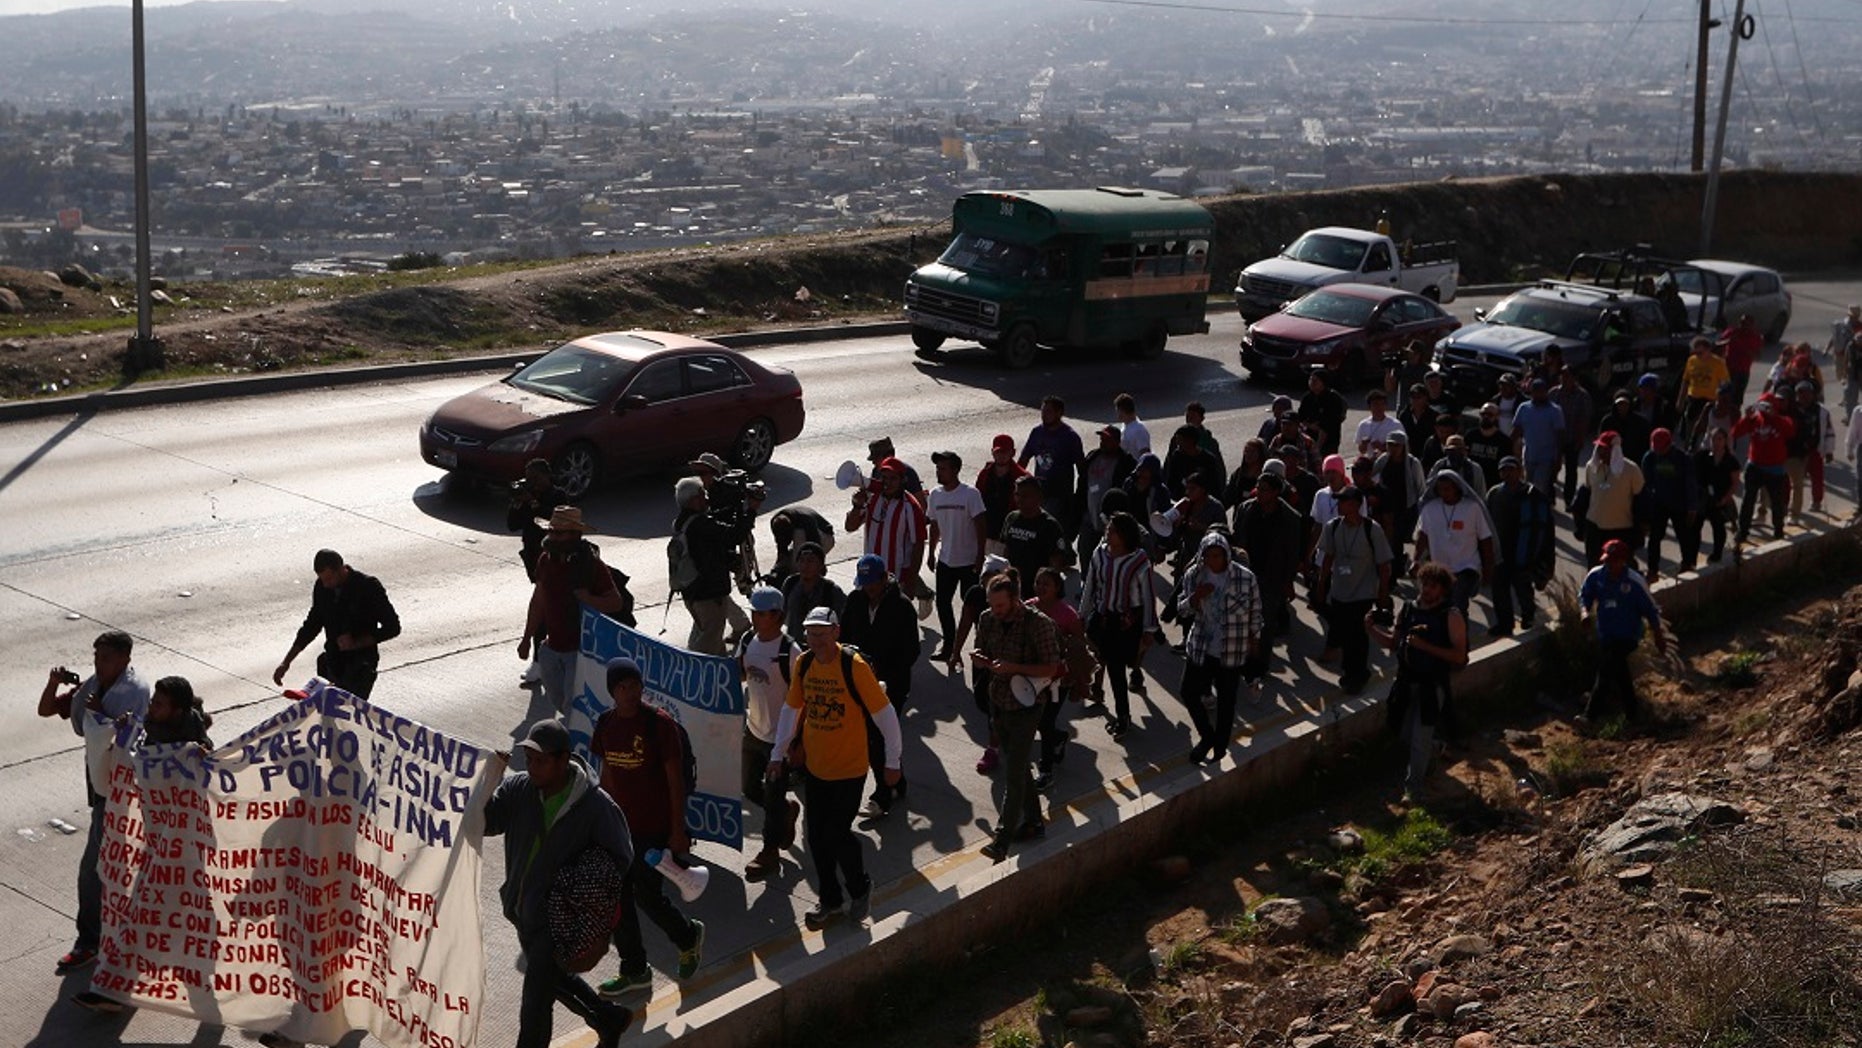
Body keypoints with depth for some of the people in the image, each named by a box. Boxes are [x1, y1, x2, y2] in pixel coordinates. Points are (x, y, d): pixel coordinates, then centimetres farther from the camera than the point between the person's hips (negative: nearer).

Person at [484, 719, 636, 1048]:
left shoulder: (596, 807, -20)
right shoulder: (518, 788, -9)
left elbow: (620, 859, -9)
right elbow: (483, 822, -21)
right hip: (522, 909, 6)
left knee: (535, 1002, -2)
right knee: (555, 979, 26)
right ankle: (610, 1018, 49)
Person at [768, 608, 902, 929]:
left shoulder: (854, 667, -19)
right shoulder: (803, 664, -3)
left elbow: (884, 713, -12)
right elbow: (791, 708, 11)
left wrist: (892, 761, -9)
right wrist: (778, 753, 12)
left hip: (849, 768, -5)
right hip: (814, 767, 5)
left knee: (837, 834, -4)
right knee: (817, 837, 10)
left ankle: (860, 888, 23)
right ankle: (829, 900, 29)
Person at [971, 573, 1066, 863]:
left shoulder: (1039, 624, -18)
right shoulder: (987, 620, 0)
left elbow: (1051, 668, -16)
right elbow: (983, 656, 13)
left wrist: (1013, 667, -26)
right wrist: (979, 660, -12)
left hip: (1026, 705, -7)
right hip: (998, 702, 7)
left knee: (1014, 773, -9)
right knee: (1017, 766, 18)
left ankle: (1002, 840, -9)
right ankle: (1034, 822, 33)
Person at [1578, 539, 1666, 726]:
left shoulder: (1634, 582, -17)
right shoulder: (1596, 575, -7)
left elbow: (1650, 611, -7)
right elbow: (1584, 595, 10)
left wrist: (1658, 637, 0)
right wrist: (1586, 611, -12)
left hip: (1627, 635, -5)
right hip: (1605, 632, 5)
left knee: (1606, 671, -15)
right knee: (1619, 672, 19)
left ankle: (1591, 714, -11)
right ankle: (1633, 710, 39)